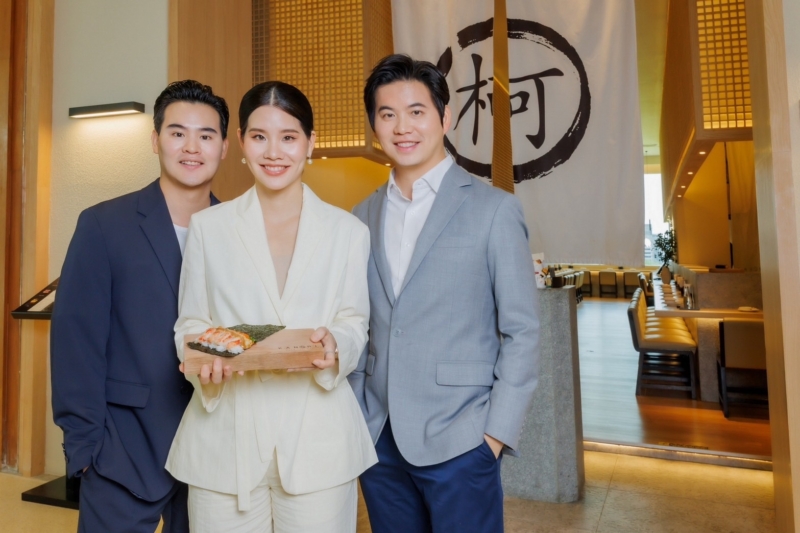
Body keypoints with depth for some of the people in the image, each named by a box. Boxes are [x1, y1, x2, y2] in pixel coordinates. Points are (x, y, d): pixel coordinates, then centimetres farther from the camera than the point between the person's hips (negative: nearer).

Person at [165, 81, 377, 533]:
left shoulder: (348, 231, 3)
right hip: (226, 438, 1)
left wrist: (334, 345, -18)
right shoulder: (208, 227, 4)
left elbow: (354, 325, 4)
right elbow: (191, 324, 7)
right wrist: (207, 361, -14)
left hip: (318, 440, 0)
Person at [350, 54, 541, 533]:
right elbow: (360, 326, 10)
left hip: (458, 443, -4)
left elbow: (522, 332, -7)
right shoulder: (364, 216, 6)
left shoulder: (494, 210, -7)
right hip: (378, 440, 5)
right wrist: (355, 414, 6)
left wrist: (496, 433, -10)